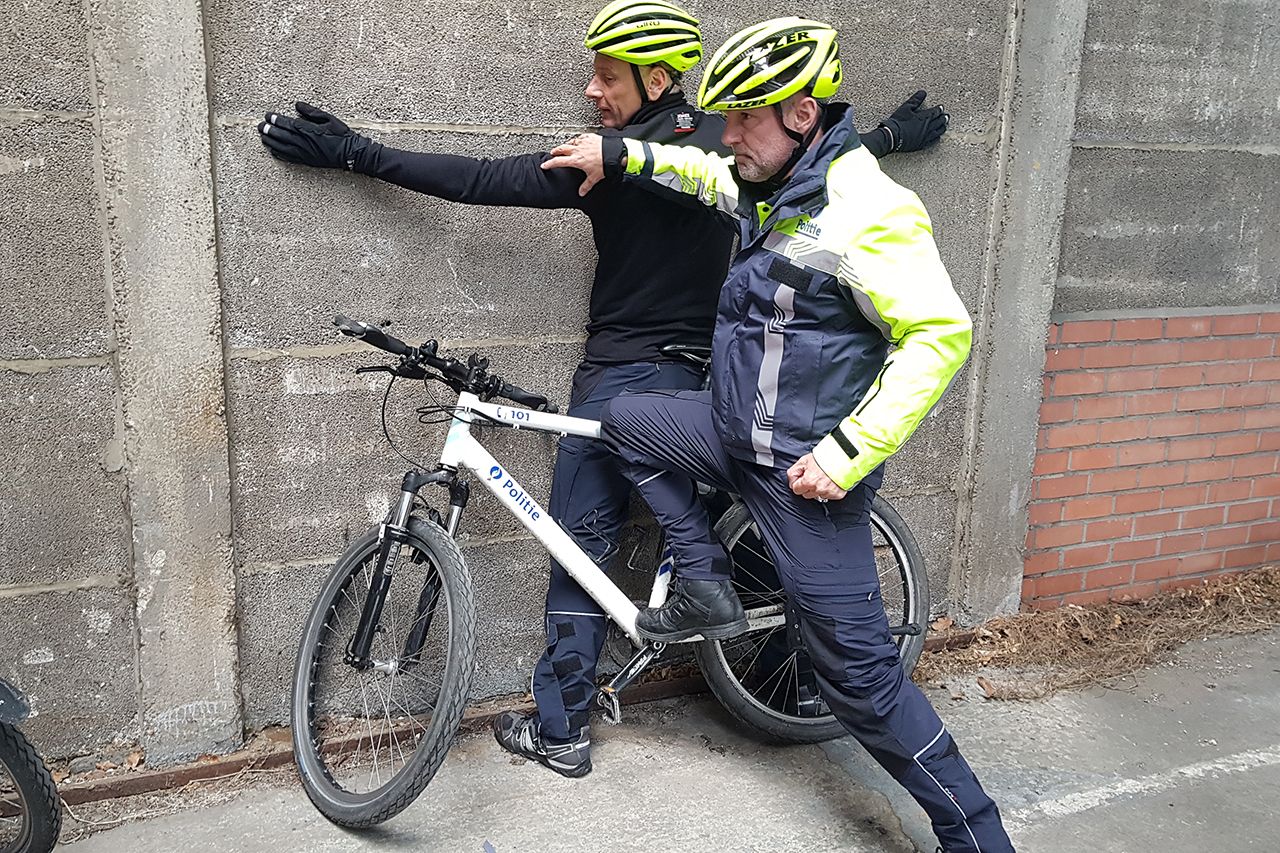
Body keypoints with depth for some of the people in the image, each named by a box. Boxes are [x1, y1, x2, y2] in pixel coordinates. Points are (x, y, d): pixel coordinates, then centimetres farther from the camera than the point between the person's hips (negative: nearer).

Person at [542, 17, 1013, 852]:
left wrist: (849, 454, -27)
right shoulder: (774, 187, 7)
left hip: (806, 468, -8)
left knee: (859, 670, -2)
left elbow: (940, 334, -25)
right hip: (738, 429, 9)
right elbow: (711, 174, 29)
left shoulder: (865, 211, -21)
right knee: (624, 418, 11)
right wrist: (622, 154, 19)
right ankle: (709, 584, 17)